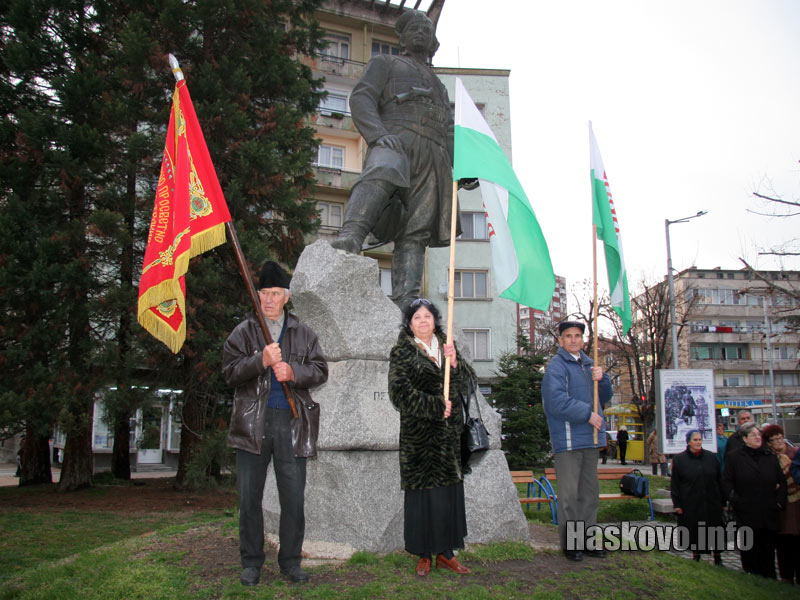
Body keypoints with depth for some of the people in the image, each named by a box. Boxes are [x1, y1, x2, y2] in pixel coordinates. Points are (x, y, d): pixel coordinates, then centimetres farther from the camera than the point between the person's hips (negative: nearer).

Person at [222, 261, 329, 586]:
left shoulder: (304, 334, 10)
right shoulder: (243, 332, 6)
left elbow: (320, 371, 5)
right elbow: (229, 371, -4)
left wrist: (293, 372, -13)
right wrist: (261, 361, -19)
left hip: (291, 423, 1)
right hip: (253, 423, 0)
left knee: (294, 498, 6)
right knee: (249, 499, 8)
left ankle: (290, 560, 22)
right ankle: (251, 561, 23)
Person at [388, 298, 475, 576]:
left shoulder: (447, 347, 12)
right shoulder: (402, 352, -1)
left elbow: (466, 381, 5)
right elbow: (400, 391, -10)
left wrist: (454, 362, -15)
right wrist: (436, 406, -13)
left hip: (448, 430, 4)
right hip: (418, 432, -4)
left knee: (450, 488, 6)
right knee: (422, 491, -1)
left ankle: (445, 552, 18)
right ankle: (424, 553, 12)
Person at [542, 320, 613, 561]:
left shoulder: (588, 364, 18)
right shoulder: (556, 366, -6)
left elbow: (604, 397, 21)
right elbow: (557, 401, -18)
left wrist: (601, 379, 1)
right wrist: (587, 414, -16)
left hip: (591, 438, 8)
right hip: (568, 439, -8)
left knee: (589, 491, 13)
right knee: (569, 494, -3)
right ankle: (569, 542, 7)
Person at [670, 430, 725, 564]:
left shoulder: (711, 457, 4)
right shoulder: (679, 459, -2)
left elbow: (720, 481, 10)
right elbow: (674, 484, -1)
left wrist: (722, 501, 7)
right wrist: (677, 504, -6)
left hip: (712, 503, 2)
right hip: (691, 505, -2)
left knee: (715, 532, 5)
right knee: (694, 532, 6)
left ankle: (717, 557, 19)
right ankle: (696, 555, 22)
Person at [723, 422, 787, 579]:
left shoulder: (771, 457, 11)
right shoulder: (733, 457, 1)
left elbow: (782, 482, 15)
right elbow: (727, 483, 0)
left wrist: (780, 502, 4)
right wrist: (735, 500, -10)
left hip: (769, 514, 3)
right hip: (746, 513, -3)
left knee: (768, 551, 8)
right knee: (749, 551, 2)